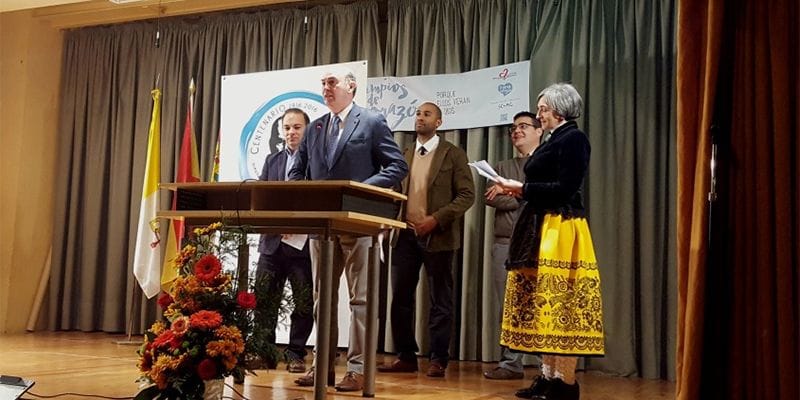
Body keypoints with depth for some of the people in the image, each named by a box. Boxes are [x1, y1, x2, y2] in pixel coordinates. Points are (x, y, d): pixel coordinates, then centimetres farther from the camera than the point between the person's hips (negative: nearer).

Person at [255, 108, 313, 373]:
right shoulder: (272, 161, 16)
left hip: (304, 241, -4)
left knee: (304, 303, 2)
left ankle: (295, 353, 13)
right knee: (263, 300, 5)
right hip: (273, 240, 4)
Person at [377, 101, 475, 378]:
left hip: (437, 236, -5)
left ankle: (438, 360, 9)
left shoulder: (453, 154, 0)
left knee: (440, 301, 2)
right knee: (400, 298, 4)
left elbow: (467, 195, -8)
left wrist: (436, 219, -17)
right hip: (406, 234, 5)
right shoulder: (405, 155, 16)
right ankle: (406, 356, 14)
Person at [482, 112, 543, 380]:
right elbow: (491, 198, 6)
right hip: (504, 244, 4)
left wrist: (510, 194, -4)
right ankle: (511, 364, 9)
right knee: (507, 308, 4)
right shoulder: (502, 167, 22)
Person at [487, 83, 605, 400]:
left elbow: (565, 188, -18)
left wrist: (522, 188, -13)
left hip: (560, 231, -10)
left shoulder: (573, 138, -8)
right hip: (540, 230, 10)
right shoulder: (554, 140, 19)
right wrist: (514, 189, 9)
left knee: (559, 305, -8)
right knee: (543, 305, 10)